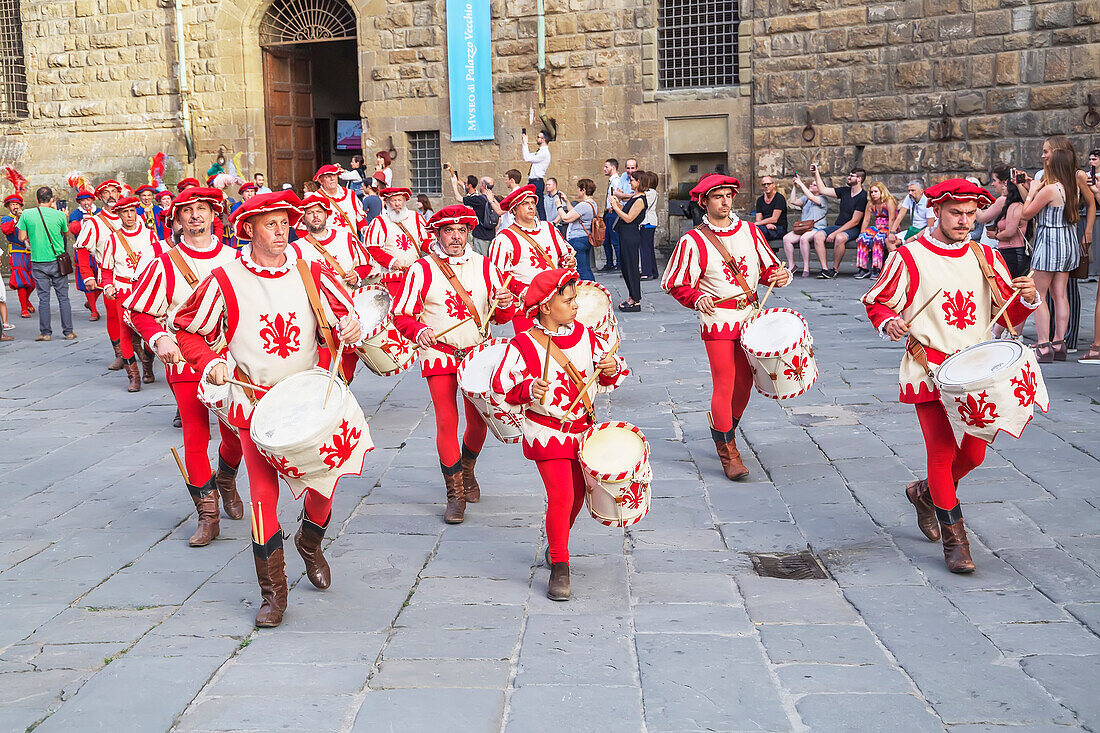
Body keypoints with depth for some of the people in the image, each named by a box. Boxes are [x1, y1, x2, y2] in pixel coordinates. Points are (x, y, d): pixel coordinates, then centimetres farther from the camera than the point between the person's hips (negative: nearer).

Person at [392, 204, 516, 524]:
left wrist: (505, 305, -18)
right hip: (439, 355, -3)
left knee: (479, 420, 8)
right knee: (446, 421, -9)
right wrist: (420, 331, -23)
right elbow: (401, 314, -3)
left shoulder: (484, 266, 4)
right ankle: (455, 492, 3)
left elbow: (502, 316, 6)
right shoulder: (422, 269, -4)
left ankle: (467, 471, 36)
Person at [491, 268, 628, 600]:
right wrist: (530, 389, -32)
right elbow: (502, 385, -15)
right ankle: (559, 567, -4)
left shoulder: (584, 334, 3)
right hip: (547, 432, -6)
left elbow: (606, 376, 9)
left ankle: (556, 546, 40)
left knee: (576, 495, 15)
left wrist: (612, 368, -13)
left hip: (582, 428, 6)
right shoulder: (524, 344, -13)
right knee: (561, 496, -15)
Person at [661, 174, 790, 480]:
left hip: (749, 317, 5)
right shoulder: (693, 241, -7)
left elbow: (768, 266, 17)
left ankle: (724, 434, 33)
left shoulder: (750, 231, 8)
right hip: (717, 319, -5)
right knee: (724, 384, -6)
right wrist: (698, 299, -23)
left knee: (744, 384, 12)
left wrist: (778, 275, -6)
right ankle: (728, 451, 5)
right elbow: (676, 284, -5)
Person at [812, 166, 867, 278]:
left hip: (852, 229, -7)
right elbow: (823, 190, 19)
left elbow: (854, 221, -15)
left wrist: (835, 233, -19)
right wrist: (816, 173, 14)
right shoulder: (845, 191, 12)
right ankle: (824, 269, -25)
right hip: (837, 226, 7)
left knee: (839, 238, -39)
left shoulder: (862, 197, -10)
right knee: (818, 236, -21)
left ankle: (835, 269, -21)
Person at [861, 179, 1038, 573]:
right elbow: (876, 302, 3)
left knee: (974, 453, 7)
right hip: (929, 370, -4)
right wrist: (889, 322, -18)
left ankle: (926, 493, 37)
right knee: (942, 451, -9)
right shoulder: (909, 256, -4)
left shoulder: (985, 257, 8)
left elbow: (1010, 315, 11)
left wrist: (1028, 299, -10)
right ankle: (954, 538, 6)